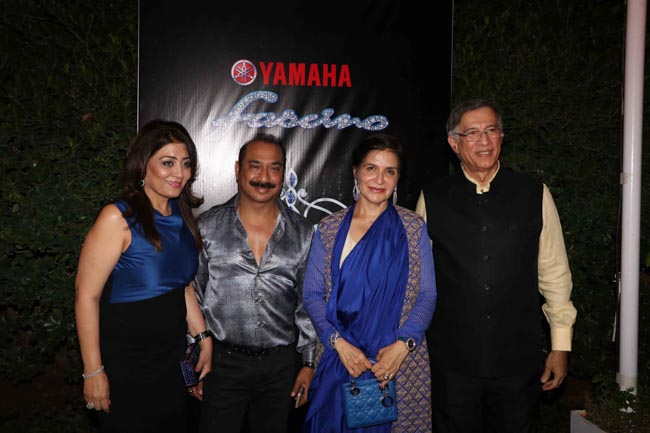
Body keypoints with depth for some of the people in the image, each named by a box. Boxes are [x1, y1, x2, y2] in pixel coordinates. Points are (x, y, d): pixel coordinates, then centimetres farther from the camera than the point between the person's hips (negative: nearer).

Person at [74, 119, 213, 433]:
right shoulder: (118, 218, -17)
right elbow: (87, 296, -17)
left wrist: (203, 337, 11)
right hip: (125, 365, -6)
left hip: (173, 358, 6)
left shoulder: (181, 218, 3)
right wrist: (93, 371, -15)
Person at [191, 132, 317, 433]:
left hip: (280, 365, 2)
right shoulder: (207, 227, -2)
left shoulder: (303, 233, 2)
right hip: (222, 361, -1)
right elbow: (192, 296, 2)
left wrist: (309, 363, 5)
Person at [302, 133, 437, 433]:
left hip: (401, 362, -1)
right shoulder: (328, 229, 4)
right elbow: (312, 294, 1)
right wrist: (339, 342, -12)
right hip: (339, 359, 1)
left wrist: (403, 344, -15)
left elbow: (427, 295, -1)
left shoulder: (413, 227, 1)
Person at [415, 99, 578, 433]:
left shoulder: (534, 195, 1)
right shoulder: (432, 199, 0)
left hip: (520, 359, 1)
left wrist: (560, 345, 3)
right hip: (452, 363, 0)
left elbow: (555, 274, 3)